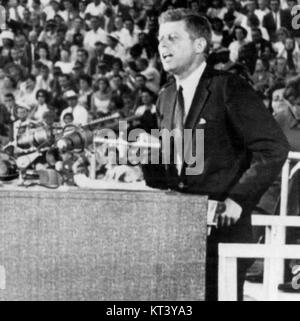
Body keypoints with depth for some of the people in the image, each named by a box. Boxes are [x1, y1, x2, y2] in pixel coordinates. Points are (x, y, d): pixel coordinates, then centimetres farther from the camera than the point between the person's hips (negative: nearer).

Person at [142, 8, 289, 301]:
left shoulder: (228, 88, -7)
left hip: (221, 225, -6)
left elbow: (273, 148, -13)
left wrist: (238, 199, -17)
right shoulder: (166, 98, 15)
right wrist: (146, 155, 4)